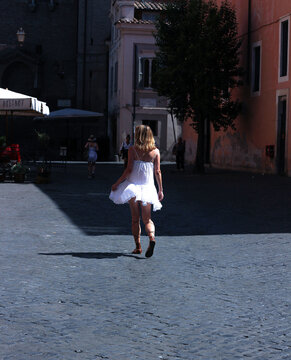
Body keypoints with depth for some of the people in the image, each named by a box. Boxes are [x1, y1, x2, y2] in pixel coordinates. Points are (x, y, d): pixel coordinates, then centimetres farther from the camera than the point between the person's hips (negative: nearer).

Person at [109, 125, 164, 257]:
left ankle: (138, 247, 9)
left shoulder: (132, 149, -6)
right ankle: (152, 237, -20)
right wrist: (160, 190, 9)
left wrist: (117, 183, -1)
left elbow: (129, 170, -10)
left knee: (135, 219, 10)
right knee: (147, 219, 8)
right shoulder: (155, 151, 1)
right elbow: (158, 172, 2)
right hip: (148, 187, 1)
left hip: (133, 187, -1)